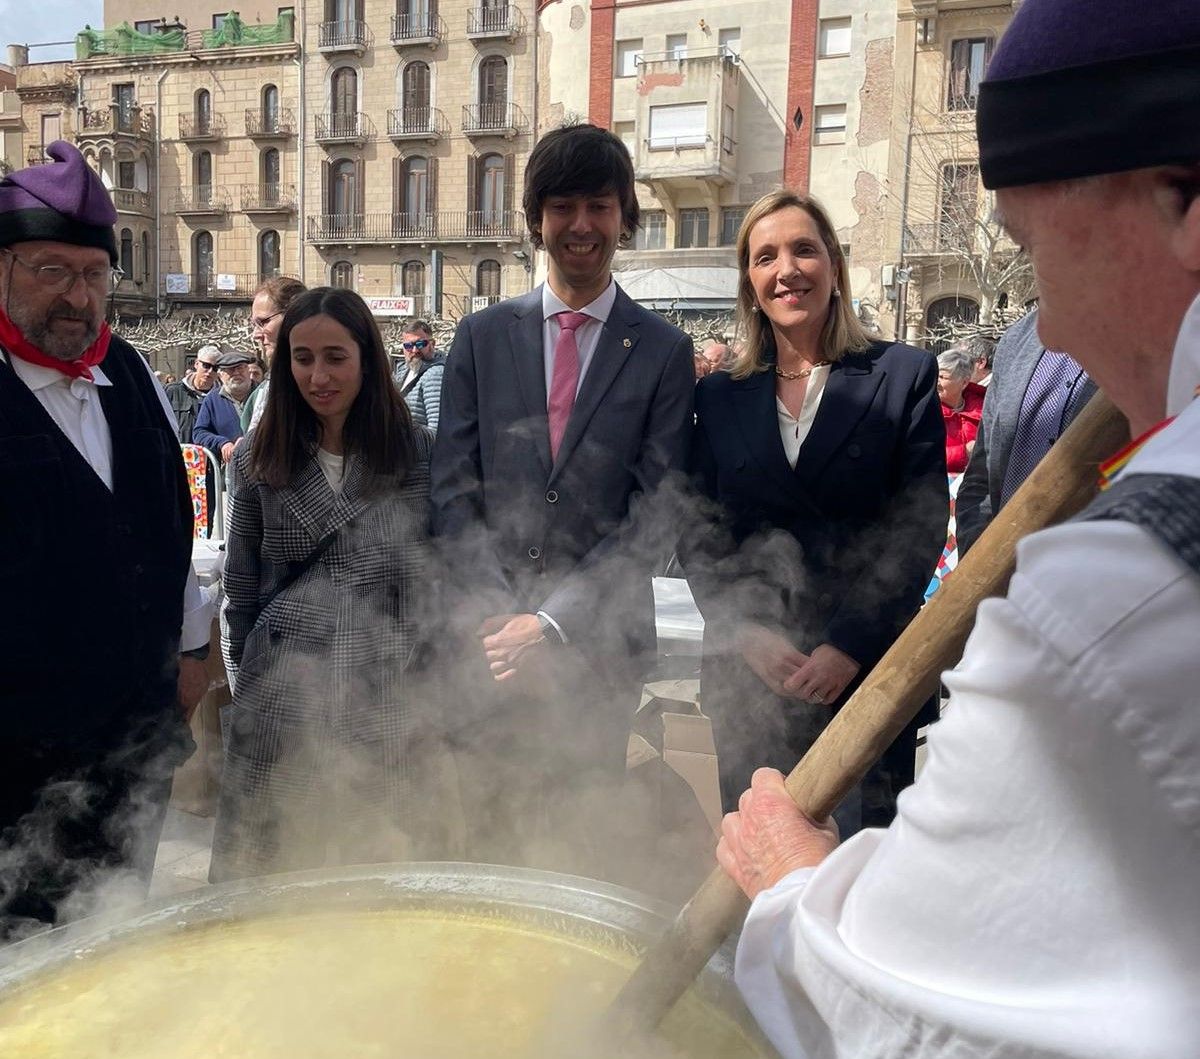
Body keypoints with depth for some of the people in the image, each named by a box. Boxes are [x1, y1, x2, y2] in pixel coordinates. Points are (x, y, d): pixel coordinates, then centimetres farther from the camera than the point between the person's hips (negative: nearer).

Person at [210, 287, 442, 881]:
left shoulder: (418, 454, -2)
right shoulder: (260, 460, 4)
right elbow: (241, 587, 11)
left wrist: (427, 680, 4)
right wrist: (248, 686, 12)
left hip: (385, 703, -1)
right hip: (282, 695, 2)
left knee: (374, 862, 10)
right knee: (260, 874, 11)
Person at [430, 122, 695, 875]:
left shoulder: (663, 350, 1)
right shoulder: (483, 336, 7)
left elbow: (655, 511, -4)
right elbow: (454, 489, 3)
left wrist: (552, 618, -11)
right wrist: (498, 614, -9)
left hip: (601, 639, -1)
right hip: (492, 640, 2)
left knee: (582, 845, 8)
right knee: (494, 838, 9)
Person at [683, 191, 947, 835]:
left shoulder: (903, 375, 1)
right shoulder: (718, 397, 9)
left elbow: (919, 528, -4)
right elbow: (698, 537, 6)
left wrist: (849, 645, -12)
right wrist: (748, 633, -9)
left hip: (869, 668, -2)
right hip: (747, 671, 2)